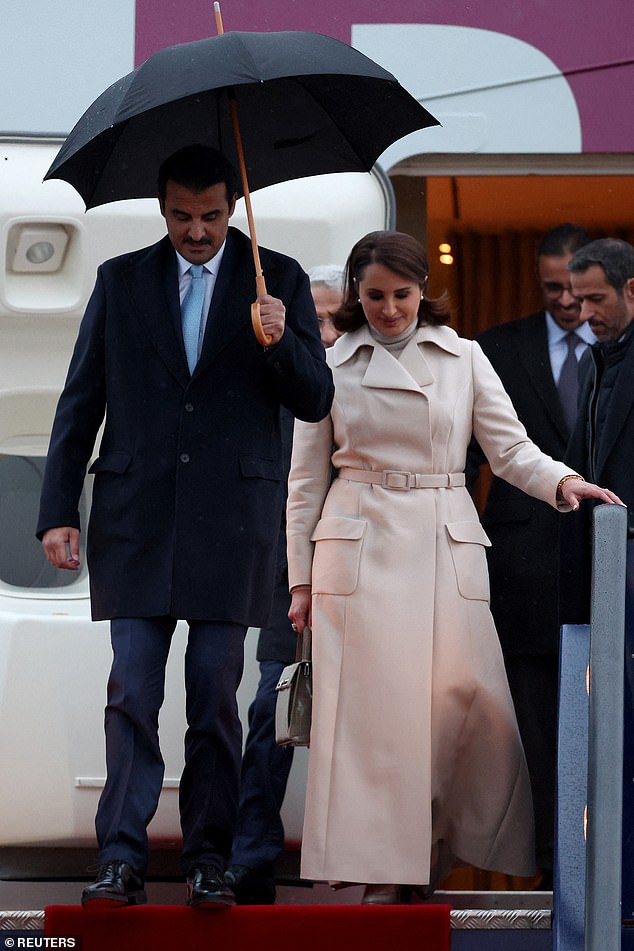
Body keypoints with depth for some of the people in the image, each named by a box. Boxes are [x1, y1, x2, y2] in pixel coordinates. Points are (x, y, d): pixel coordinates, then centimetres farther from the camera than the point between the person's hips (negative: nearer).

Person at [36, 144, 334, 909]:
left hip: (230, 516, -1)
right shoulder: (120, 281, 9)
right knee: (132, 693, -4)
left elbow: (314, 402, 2)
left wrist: (281, 343, -18)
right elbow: (80, 402, 9)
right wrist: (58, 512, 2)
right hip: (137, 515, 1)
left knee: (215, 697, 3)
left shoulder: (278, 279, 5)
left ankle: (207, 860, 10)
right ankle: (121, 860, -4)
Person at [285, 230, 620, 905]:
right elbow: (306, 480, 10)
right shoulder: (331, 368, 8)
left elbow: (509, 447, 4)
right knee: (372, 705, -6)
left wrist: (561, 481, -15)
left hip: (446, 547, 1)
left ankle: (436, 850, 8)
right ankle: (381, 871, -1)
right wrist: (301, 578, 6)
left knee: (468, 698, -9)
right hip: (360, 546, -1)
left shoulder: (463, 358, 9)